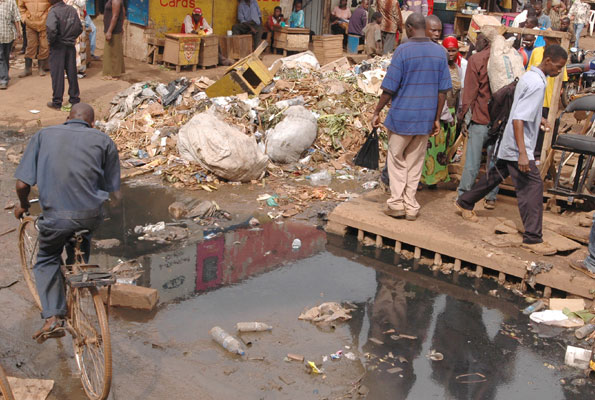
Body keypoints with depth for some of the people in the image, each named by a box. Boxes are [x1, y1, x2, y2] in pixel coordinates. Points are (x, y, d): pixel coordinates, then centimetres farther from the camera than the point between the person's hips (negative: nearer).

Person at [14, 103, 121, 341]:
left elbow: (22, 184, 3)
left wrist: (23, 206, 23)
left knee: (47, 260, 25)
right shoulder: (104, 140, 9)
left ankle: (53, 317, 9)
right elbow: (114, 192, 6)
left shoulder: (43, 135, 9)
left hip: (55, 216, -1)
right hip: (91, 216, 1)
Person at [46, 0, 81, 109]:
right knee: (72, 72, 13)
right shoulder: (72, 9, 2)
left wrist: (51, 40, -13)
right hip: (71, 46, 5)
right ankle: (75, 99, 21)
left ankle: (57, 102, 7)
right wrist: (72, 38, 11)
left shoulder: (54, 11, -16)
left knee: (57, 74, 3)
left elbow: (51, 28, -30)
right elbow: (80, 27, 6)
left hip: (58, 47, -5)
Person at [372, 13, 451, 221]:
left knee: (396, 160, 11)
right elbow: (443, 90, 4)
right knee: (415, 162, 13)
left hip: (402, 116, -4)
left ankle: (397, 203, 8)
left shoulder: (403, 51, -12)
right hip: (426, 118, 4)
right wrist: (437, 118, 12)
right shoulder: (440, 52, 2)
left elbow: (389, 88, -12)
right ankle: (411, 207, 15)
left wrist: (377, 112, -2)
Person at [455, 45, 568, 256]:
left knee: (496, 175, 22)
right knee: (532, 187, -9)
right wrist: (522, 154, -29)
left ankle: (465, 203, 38)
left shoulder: (529, 76, 10)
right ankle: (532, 238, -8)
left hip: (508, 144, 10)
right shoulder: (536, 84, -20)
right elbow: (518, 119, -26)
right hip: (518, 146, -10)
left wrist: (537, 118, 13)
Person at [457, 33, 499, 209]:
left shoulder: (475, 59, -7)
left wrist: (462, 115, 2)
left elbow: (470, 91, -6)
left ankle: (463, 194, 11)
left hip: (480, 116, -3)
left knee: (472, 161, 3)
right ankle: (491, 197, 16)